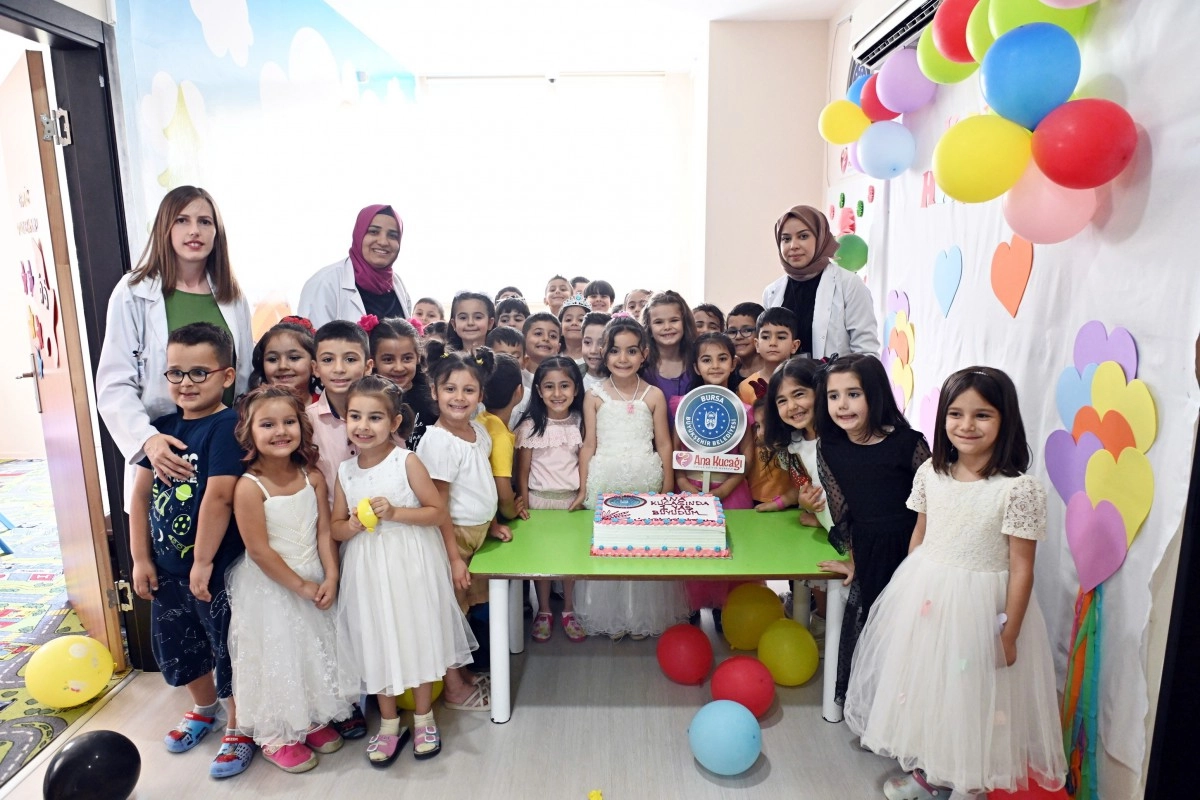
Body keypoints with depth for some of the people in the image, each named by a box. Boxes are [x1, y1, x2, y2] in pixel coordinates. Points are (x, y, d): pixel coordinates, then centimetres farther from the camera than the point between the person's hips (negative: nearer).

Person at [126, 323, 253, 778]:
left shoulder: (226, 426, -19)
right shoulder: (162, 427, 3)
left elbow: (218, 496, -24)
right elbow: (140, 493, 5)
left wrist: (203, 562, -21)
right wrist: (141, 558, 3)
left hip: (217, 567, -7)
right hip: (167, 566, 8)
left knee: (230, 650, 8)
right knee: (177, 645, 24)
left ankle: (238, 729, 29)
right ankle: (204, 709, 49)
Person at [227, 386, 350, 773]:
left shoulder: (313, 476, -6)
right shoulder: (249, 487, -21)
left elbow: (324, 531, -5)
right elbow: (259, 550, -20)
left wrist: (330, 577, -15)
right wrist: (299, 585, -15)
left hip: (313, 583, 5)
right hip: (269, 588, -5)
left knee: (316, 651, 18)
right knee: (276, 658, 9)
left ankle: (313, 719, 40)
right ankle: (277, 736, 31)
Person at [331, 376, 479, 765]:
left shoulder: (407, 461, -12)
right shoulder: (345, 471, 1)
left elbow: (437, 511, -10)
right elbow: (335, 527, 7)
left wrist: (395, 512, -21)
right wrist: (353, 526, -15)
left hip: (413, 565, -3)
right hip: (368, 569, 4)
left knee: (418, 636, 8)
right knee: (377, 641, 12)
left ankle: (423, 718, 29)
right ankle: (389, 722, 32)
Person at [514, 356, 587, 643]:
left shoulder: (580, 423, -2)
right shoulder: (530, 426, -9)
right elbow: (523, 471, -5)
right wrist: (524, 507, -6)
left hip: (572, 498, 2)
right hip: (540, 499, -2)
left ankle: (569, 611, 26)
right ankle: (543, 612, 26)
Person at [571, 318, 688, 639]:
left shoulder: (654, 395, 1)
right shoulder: (595, 396, 1)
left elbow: (663, 444, 3)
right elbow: (589, 445, 3)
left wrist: (667, 490, 0)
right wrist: (583, 490, 0)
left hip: (645, 482, 0)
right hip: (605, 483, 0)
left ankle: (644, 617, 25)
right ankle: (610, 617, 24)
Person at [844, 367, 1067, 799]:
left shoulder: (1020, 489, -18)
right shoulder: (930, 473, -3)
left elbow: (1021, 568, -14)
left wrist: (1009, 635, -11)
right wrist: (907, 590, 12)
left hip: (979, 607, -5)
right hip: (923, 598, 5)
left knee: (971, 694, 11)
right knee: (921, 684, 19)